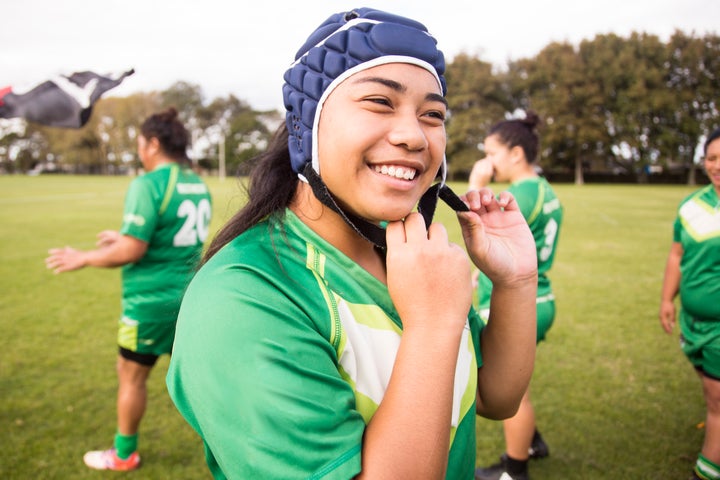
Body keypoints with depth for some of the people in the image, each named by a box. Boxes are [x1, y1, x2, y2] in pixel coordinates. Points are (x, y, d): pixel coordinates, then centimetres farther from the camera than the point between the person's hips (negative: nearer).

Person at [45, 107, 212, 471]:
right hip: (189, 296, 7)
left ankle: (124, 455, 31)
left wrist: (83, 258, -4)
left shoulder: (148, 184, -17)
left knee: (131, 375, 13)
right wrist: (123, 236, 21)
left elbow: (132, 251, -19)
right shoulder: (198, 184, 5)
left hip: (151, 300, -6)